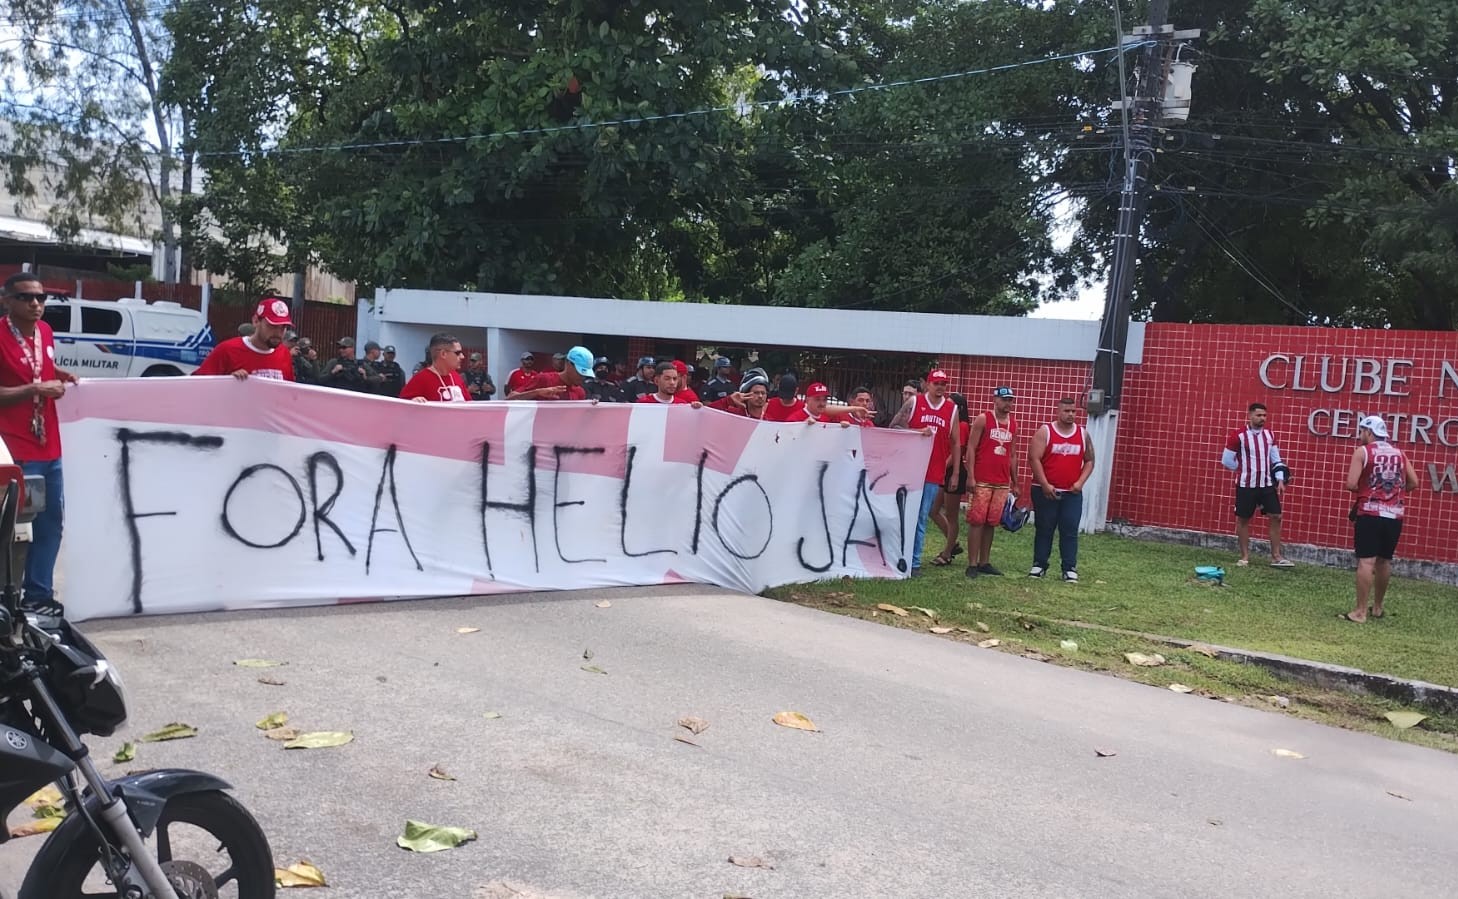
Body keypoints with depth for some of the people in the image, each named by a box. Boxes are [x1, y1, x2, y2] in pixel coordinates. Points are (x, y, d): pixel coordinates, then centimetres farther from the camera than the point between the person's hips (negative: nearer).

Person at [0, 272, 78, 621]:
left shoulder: (45, 331, 10)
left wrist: (60, 376, 8)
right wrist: (34, 389, -21)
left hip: (49, 447, 9)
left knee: (51, 522, 14)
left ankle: (38, 595, 25)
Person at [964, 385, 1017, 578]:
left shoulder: (1013, 425, 13)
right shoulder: (983, 419, -2)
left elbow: (1013, 455, 19)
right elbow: (971, 448, -5)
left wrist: (1015, 482, 16)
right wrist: (971, 477, -13)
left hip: (1003, 483, 5)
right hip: (981, 481, -5)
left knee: (992, 522, 7)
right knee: (976, 521, -4)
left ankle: (984, 562, 15)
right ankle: (972, 564, -1)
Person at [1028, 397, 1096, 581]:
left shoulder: (1083, 434, 7)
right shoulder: (1045, 432, -4)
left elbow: (1089, 461, 12)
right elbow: (1034, 459, -10)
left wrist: (1080, 482, -3)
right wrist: (1045, 485, -15)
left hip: (1072, 493, 2)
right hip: (1045, 491, -2)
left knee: (1070, 531, 0)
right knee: (1044, 529, 5)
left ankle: (1070, 568, 5)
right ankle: (1039, 564, 14)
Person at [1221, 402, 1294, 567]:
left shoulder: (1269, 434, 6)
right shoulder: (1238, 436, -11)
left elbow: (1276, 459, 12)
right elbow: (1226, 460, -7)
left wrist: (1280, 480, 3)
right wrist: (1246, 469, 2)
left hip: (1267, 484, 5)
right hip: (1246, 485, -4)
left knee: (1276, 517, 1)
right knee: (1243, 519, 3)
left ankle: (1276, 556, 9)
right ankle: (1245, 556, 14)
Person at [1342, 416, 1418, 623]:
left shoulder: (1362, 452, -3)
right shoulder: (1399, 454, 13)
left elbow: (1351, 484, -11)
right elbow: (1414, 483, 10)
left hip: (1370, 513, -6)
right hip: (1394, 515, 6)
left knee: (1366, 561, -9)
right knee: (1384, 561, 17)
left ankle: (1360, 612, -11)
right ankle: (1377, 607, 28)